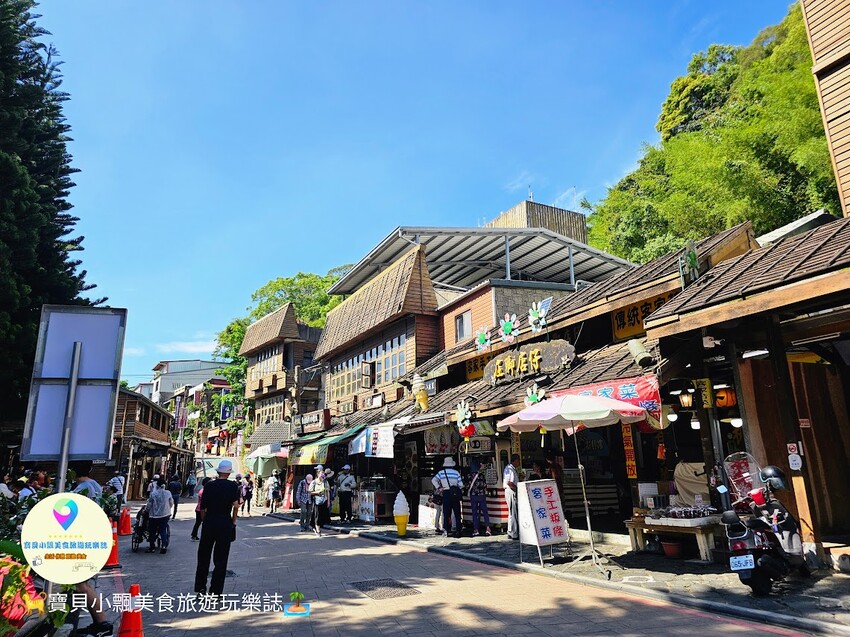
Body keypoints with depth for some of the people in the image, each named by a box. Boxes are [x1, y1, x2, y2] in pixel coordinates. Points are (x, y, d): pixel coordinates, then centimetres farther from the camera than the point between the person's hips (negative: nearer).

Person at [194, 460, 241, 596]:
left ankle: (201, 588, 17)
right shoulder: (233, 486, -5)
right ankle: (215, 591, 8)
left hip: (208, 522, 2)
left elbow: (203, 508, 3)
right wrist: (233, 521, 0)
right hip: (225, 523, -2)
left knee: (204, 556, 13)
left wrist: (203, 521, 15)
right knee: (220, 559, 6)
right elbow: (236, 505, -14)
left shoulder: (209, 485, 2)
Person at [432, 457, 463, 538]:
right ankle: (458, 530, 5)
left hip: (446, 494, 0)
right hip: (455, 494, 0)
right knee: (457, 513, 7)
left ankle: (446, 529, 2)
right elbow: (461, 485, -2)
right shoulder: (456, 472, -2)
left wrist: (438, 487, -2)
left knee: (446, 513, 8)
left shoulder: (441, 472, 0)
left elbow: (433, 480, -8)